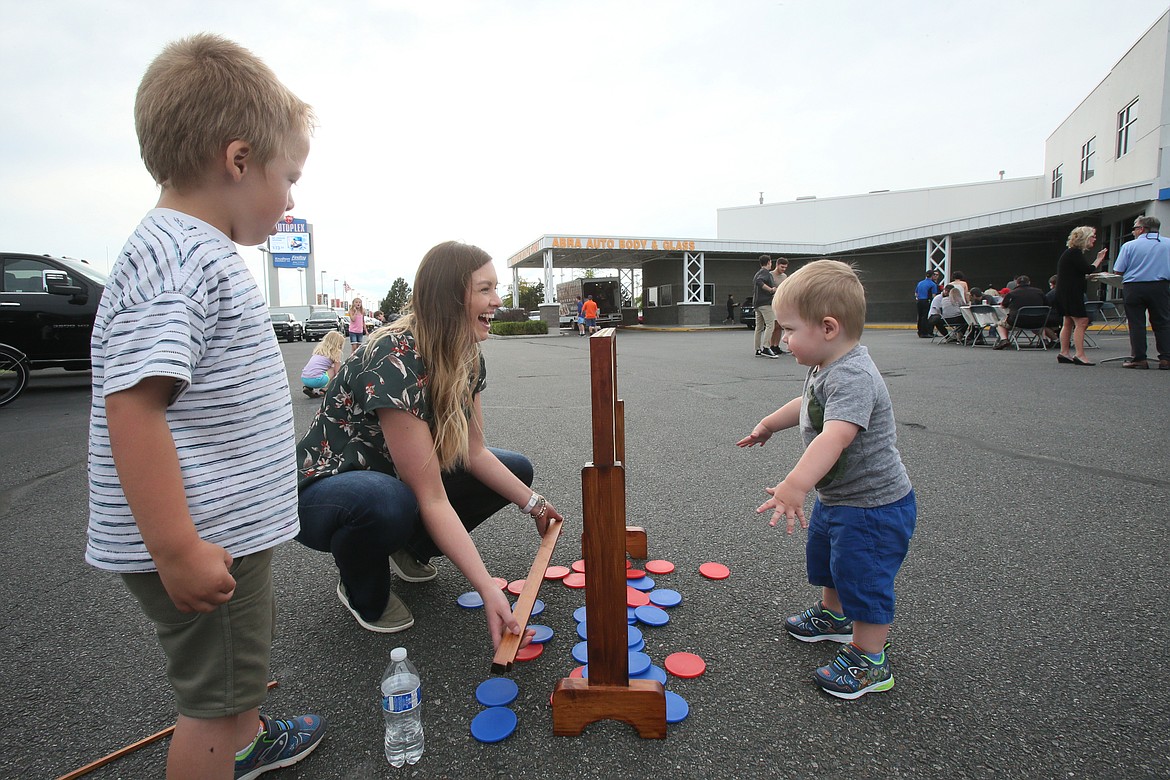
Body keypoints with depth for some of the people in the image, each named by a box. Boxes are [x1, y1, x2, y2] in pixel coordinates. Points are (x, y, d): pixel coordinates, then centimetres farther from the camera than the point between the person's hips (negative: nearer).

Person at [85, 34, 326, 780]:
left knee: (241, 656, 30)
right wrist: (178, 550, -27)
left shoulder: (204, 255, 10)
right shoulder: (173, 259, -22)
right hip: (200, 541, -10)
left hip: (235, 524, 10)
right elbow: (132, 405, -29)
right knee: (215, 692, 8)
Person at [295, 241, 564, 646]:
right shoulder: (393, 362, -32)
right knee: (388, 502, -41)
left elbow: (474, 453, 2)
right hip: (322, 490, -7)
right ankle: (362, 592, -5)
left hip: (398, 479, 8)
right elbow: (432, 499, -34)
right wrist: (489, 591, -36)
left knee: (516, 469, -2)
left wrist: (532, 503, -5)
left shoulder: (467, 357, -6)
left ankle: (409, 550, 12)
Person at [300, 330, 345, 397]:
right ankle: (324, 390, 1)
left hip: (304, 379, 7)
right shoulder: (336, 353, 6)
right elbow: (338, 373, 6)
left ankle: (309, 388, 13)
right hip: (316, 380, -7)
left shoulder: (319, 349, 25)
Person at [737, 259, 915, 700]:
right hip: (837, 498, 11)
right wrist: (769, 424, 29)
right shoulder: (825, 368, 0)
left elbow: (836, 434, -48)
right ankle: (833, 616, 52)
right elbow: (808, 405, 21)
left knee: (863, 580, 4)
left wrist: (794, 486, -57)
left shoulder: (853, 377, -33)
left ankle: (868, 662, 25)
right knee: (825, 559, 28)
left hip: (873, 506, -11)